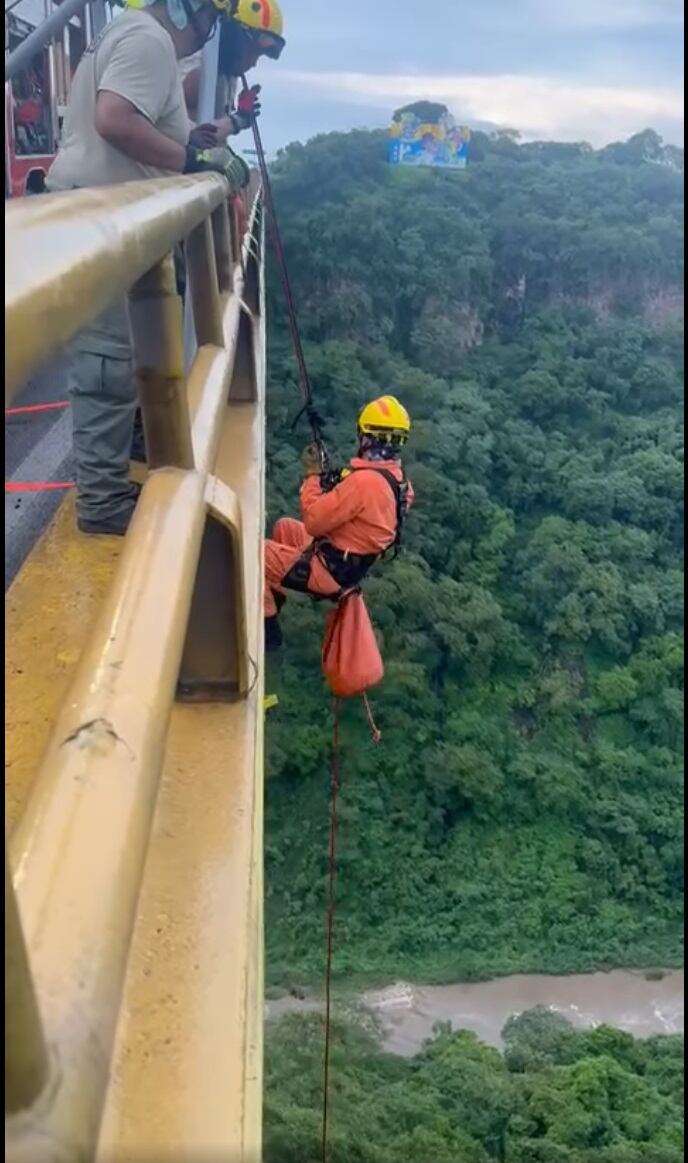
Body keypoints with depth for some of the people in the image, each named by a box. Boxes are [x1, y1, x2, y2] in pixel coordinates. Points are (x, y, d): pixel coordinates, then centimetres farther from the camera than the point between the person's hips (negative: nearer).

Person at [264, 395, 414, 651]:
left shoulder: (364, 481, -31)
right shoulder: (398, 479, -1)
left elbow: (313, 521, -24)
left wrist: (312, 474, -13)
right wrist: (330, 479, 5)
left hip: (328, 572, -10)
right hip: (348, 562, 10)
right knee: (284, 527, 26)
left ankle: (268, 629, 6)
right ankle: (272, 603, 34)